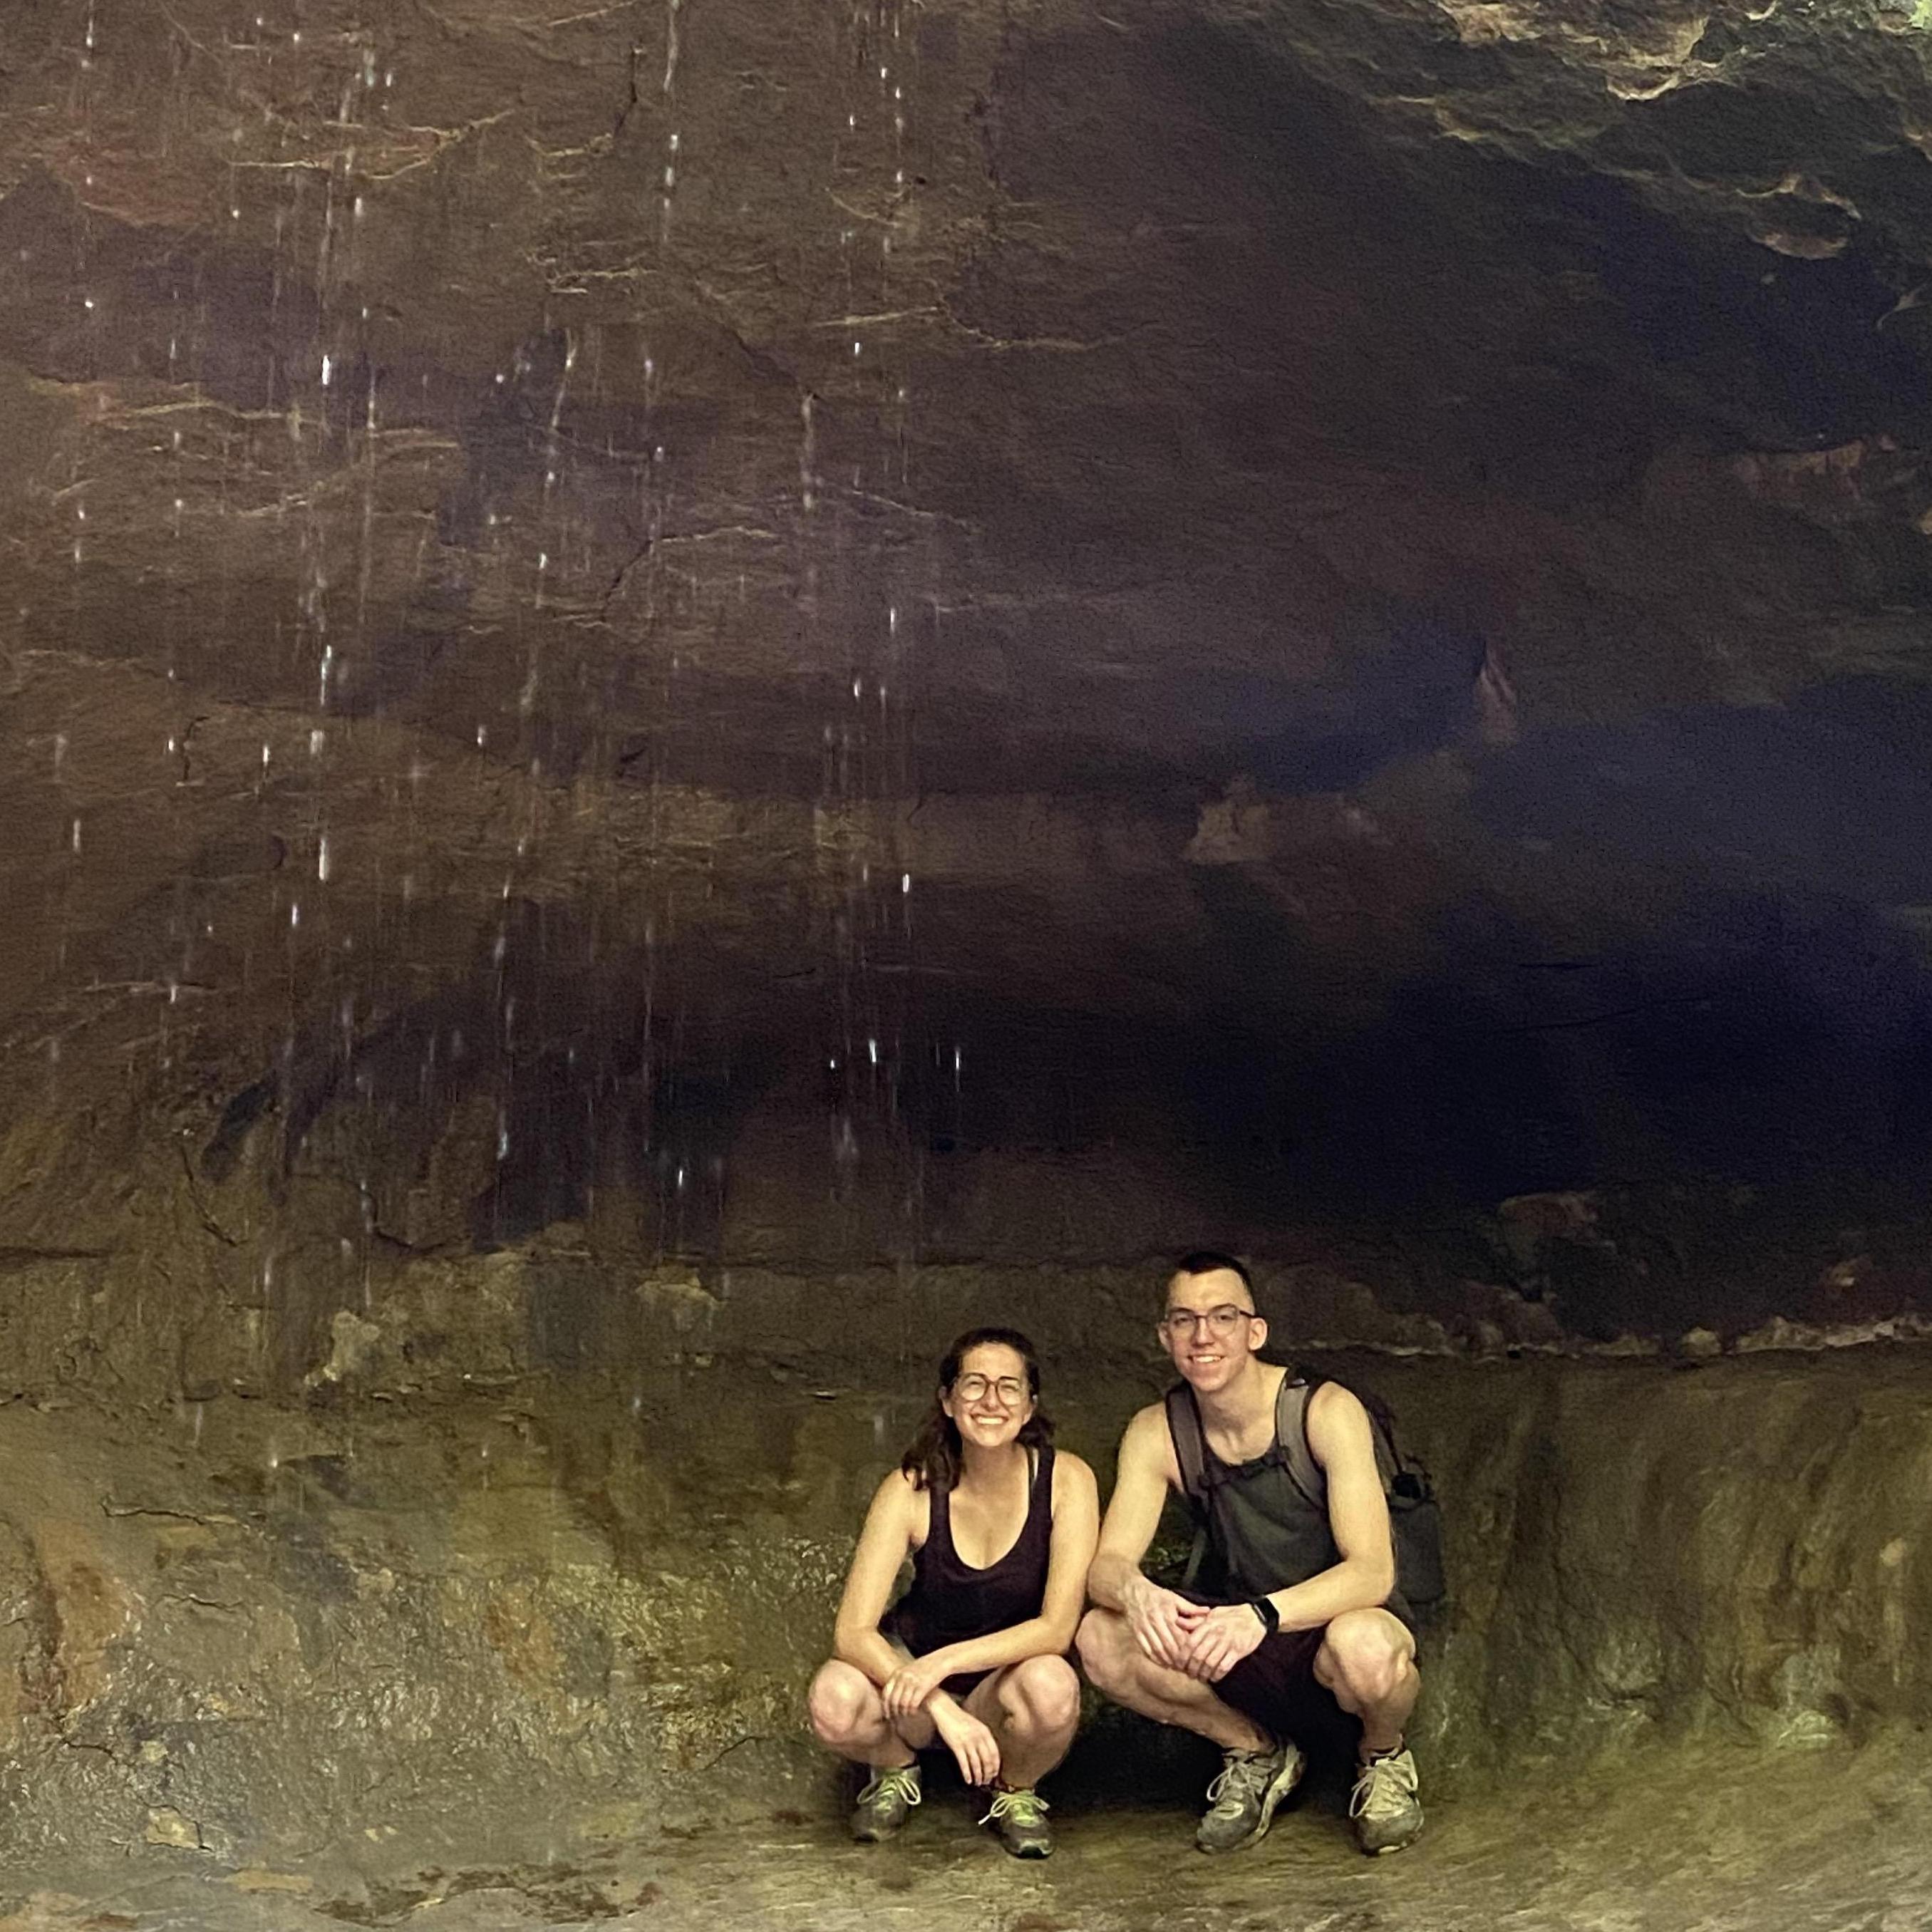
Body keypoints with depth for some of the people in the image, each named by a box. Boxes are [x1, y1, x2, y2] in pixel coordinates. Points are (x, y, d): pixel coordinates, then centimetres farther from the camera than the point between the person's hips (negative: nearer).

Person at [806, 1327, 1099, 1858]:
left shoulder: (1065, 1481, -18)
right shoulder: (912, 1490, -17)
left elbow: (1057, 1628, -22)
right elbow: (852, 1631, -22)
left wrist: (945, 1662, -32)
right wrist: (943, 1709, -36)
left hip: (1005, 1683, 0)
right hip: (911, 1663, 0)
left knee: (1052, 1688, -36)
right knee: (835, 1700, -32)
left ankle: (1016, 1790, 1)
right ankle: (896, 1769, 5)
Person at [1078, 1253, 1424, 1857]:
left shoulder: (1326, 1410, -18)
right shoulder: (1157, 1433, -5)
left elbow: (1372, 1573, -25)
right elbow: (1107, 1564, -10)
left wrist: (1261, 1614, -43)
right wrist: (1135, 1592, -36)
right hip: (1249, 1657, 4)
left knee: (1361, 1646, -39)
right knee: (1100, 1640, -21)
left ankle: (1383, 1757, -1)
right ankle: (1256, 1753, 5)